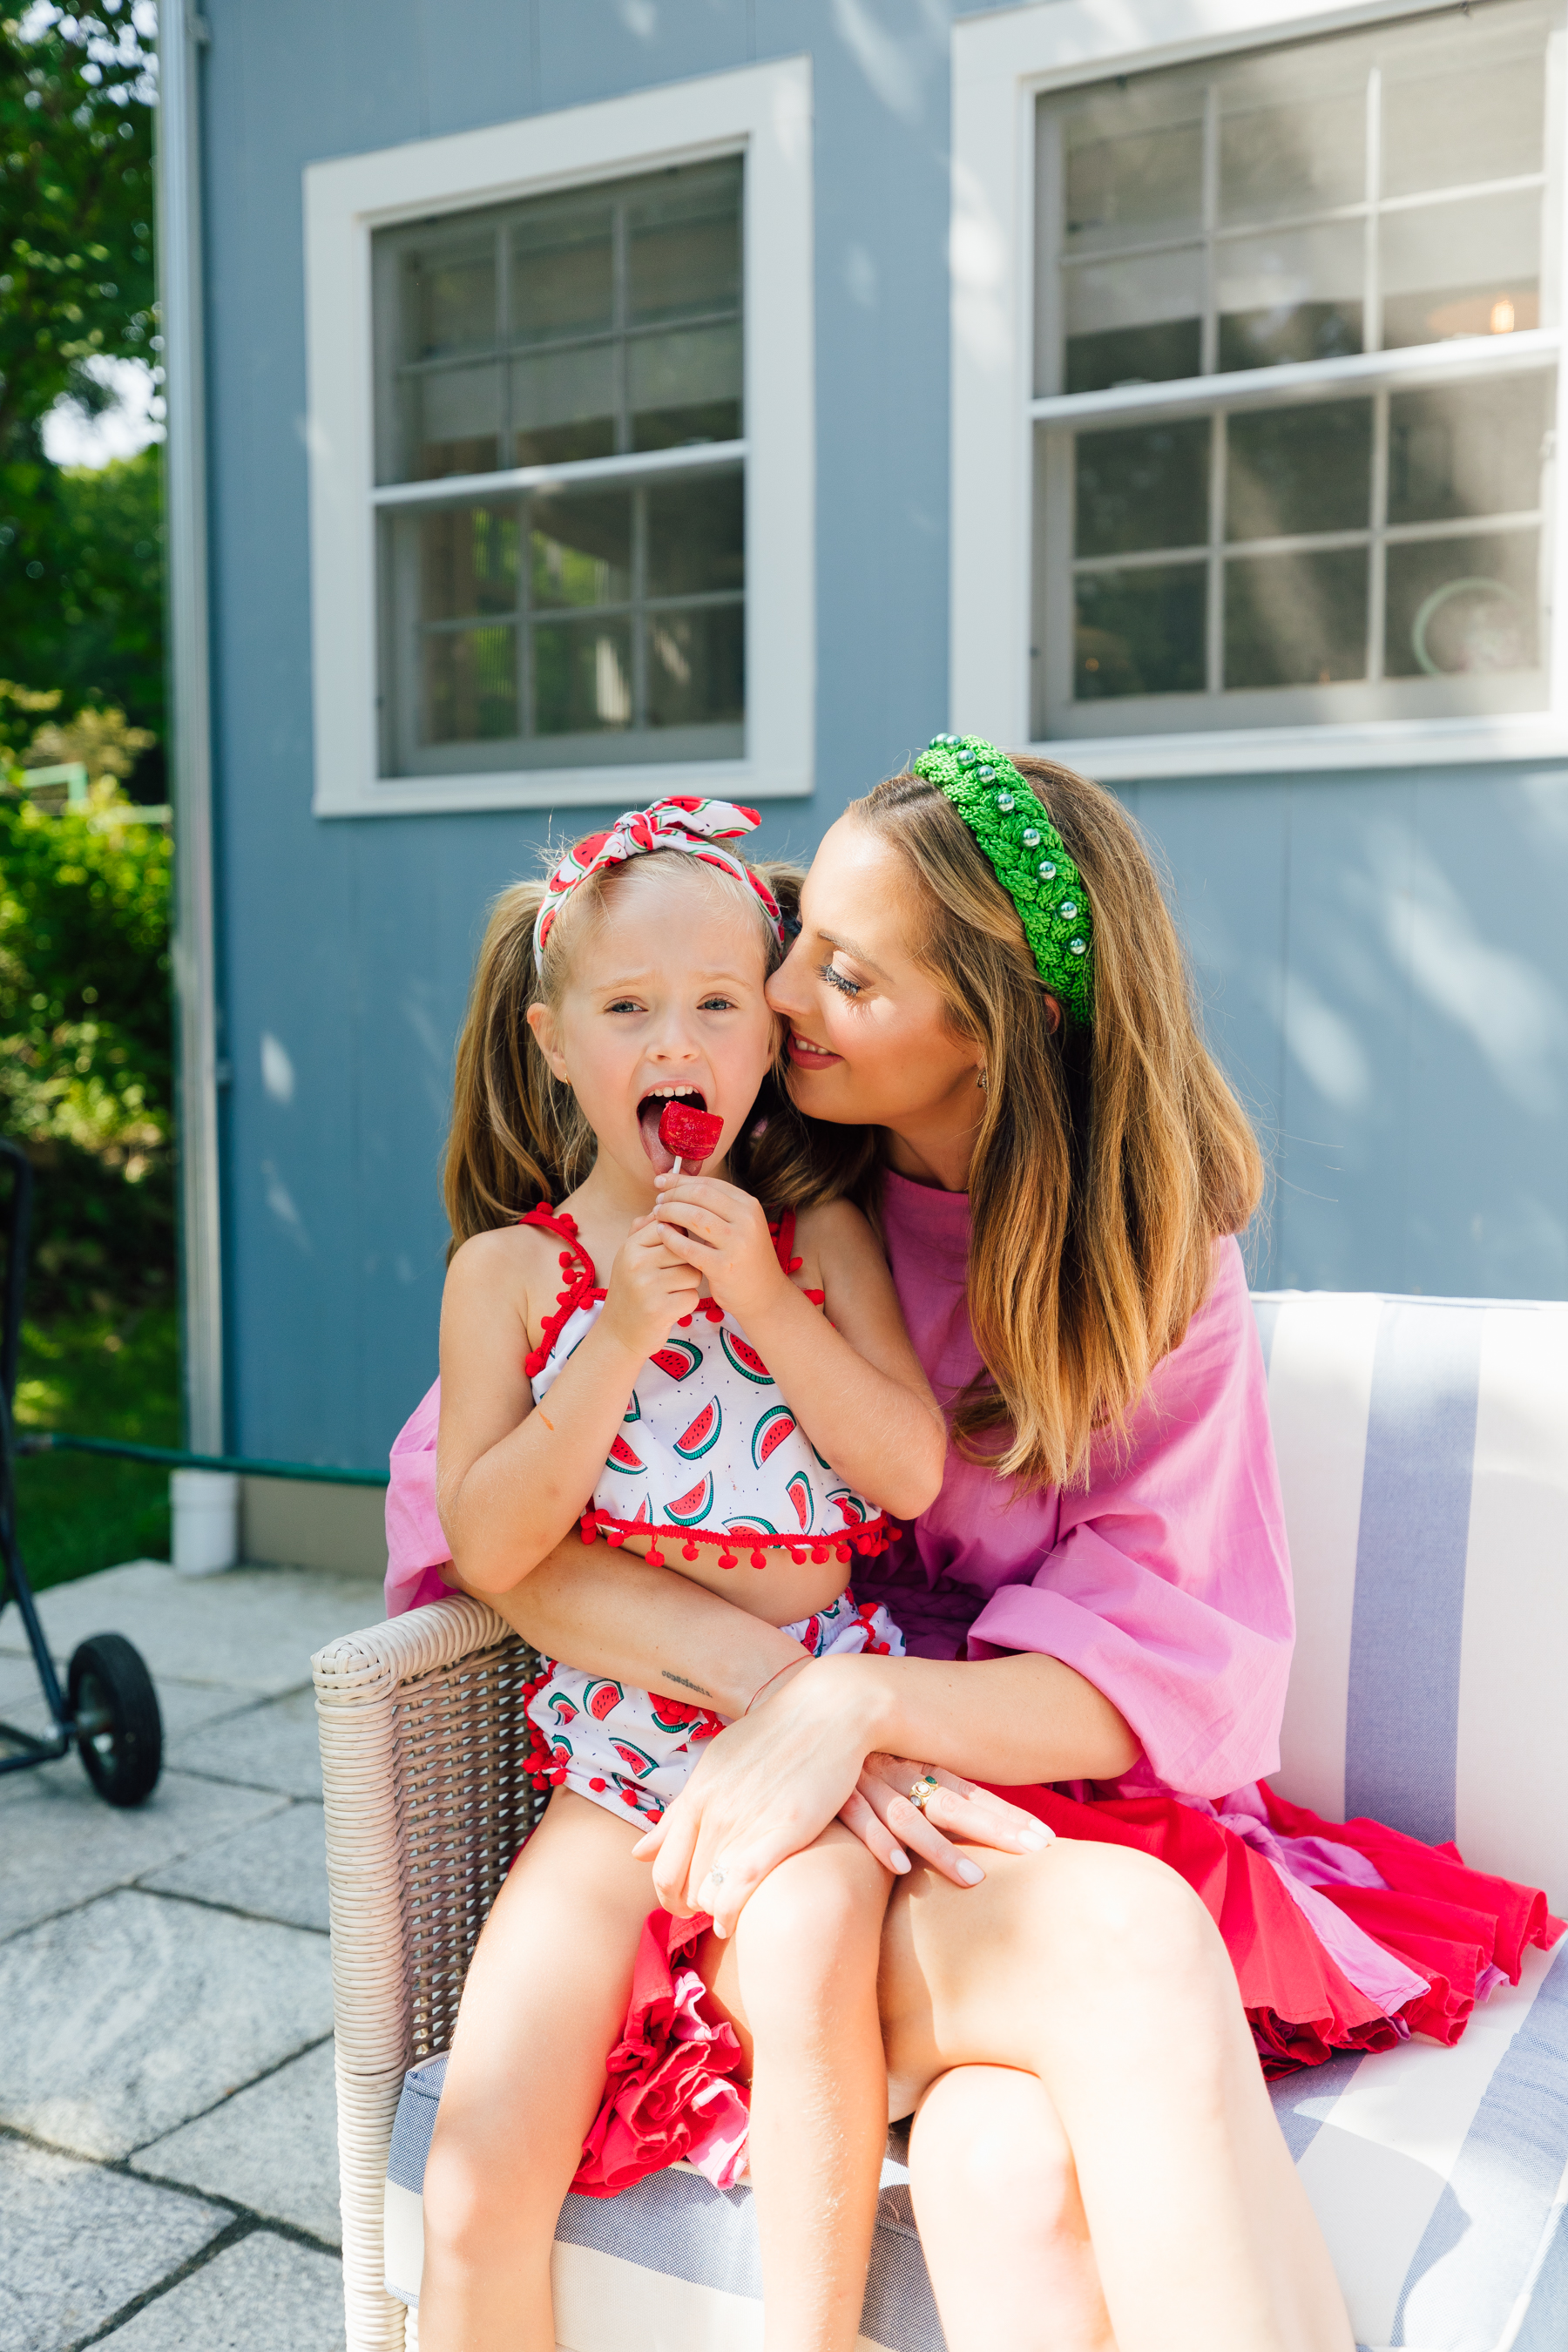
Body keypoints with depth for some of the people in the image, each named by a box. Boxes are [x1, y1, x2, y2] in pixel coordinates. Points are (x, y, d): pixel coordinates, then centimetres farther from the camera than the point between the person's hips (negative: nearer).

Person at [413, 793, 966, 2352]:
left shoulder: (817, 1235, 5)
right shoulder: (510, 1271, 2)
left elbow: (915, 1473, -3)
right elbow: (487, 1551, -6)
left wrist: (766, 1304, -15)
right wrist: (622, 1338, -16)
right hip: (620, 1749, 1)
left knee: (804, 1949, -30)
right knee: (482, 2162, -10)